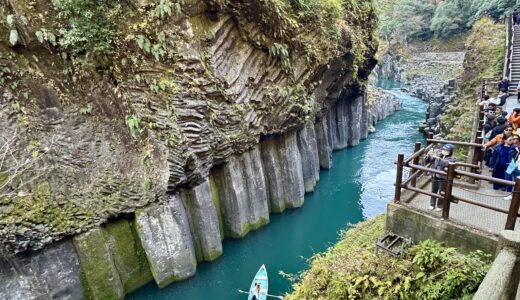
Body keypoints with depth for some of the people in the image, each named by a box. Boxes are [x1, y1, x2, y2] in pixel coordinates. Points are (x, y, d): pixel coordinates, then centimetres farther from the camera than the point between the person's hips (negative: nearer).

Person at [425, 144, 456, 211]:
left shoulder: (451, 159, -10)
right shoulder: (438, 155, 3)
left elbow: (446, 163, -32)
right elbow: (428, 160, 4)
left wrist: (437, 158, -41)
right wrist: (429, 155, -18)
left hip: (443, 179, -4)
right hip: (434, 177, 4)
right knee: (433, 191, 15)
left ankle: (440, 206, 24)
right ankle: (432, 204, 30)